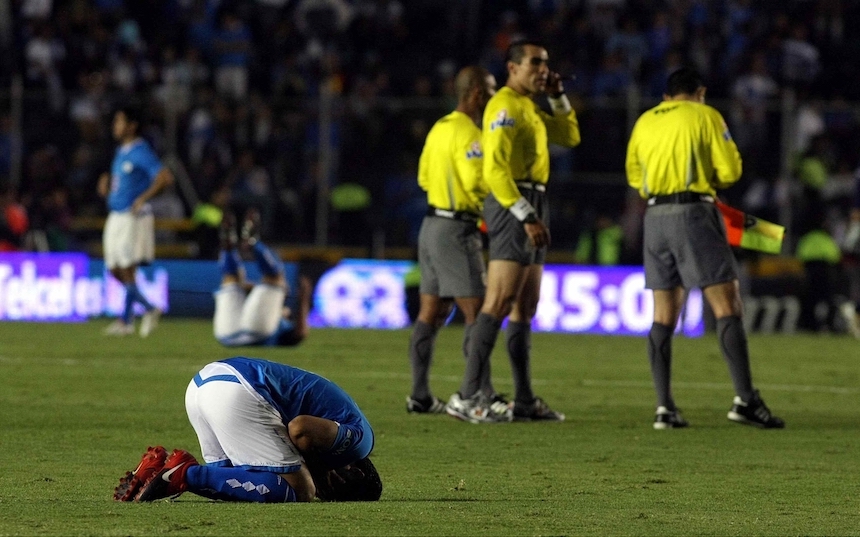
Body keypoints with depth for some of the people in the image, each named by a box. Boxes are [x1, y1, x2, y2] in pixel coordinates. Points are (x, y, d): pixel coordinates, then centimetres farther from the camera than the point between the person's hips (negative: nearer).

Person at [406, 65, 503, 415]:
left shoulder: (439, 128, 13)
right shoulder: (468, 132, -15)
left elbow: (424, 177, 19)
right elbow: (476, 181, -23)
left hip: (433, 224, 9)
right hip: (458, 229, -9)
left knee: (430, 313, 9)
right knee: (476, 311, -9)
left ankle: (420, 396, 10)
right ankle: (482, 394, -14)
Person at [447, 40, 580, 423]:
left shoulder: (530, 107, 19)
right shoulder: (505, 106, -11)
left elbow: (570, 136, 29)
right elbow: (495, 169, -20)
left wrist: (558, 97, 17)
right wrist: (527, 215, -24)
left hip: (533, 206, 10)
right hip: (513, 204, -10)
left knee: (525, 306, 11)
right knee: (499, 303, -15)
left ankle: (524, 400, 15)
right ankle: (468, 398, -18)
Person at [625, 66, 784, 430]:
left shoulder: (645, 122, 16)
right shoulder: (705, 116, 2)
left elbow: (634, 176, 21)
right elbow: (730, 171, -3)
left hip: (655, 216, 5)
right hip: (695, 213, -5)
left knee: (664, 314, 8)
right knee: (727, 306, -6)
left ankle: (664, 407, 3)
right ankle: (745, 399, -15)